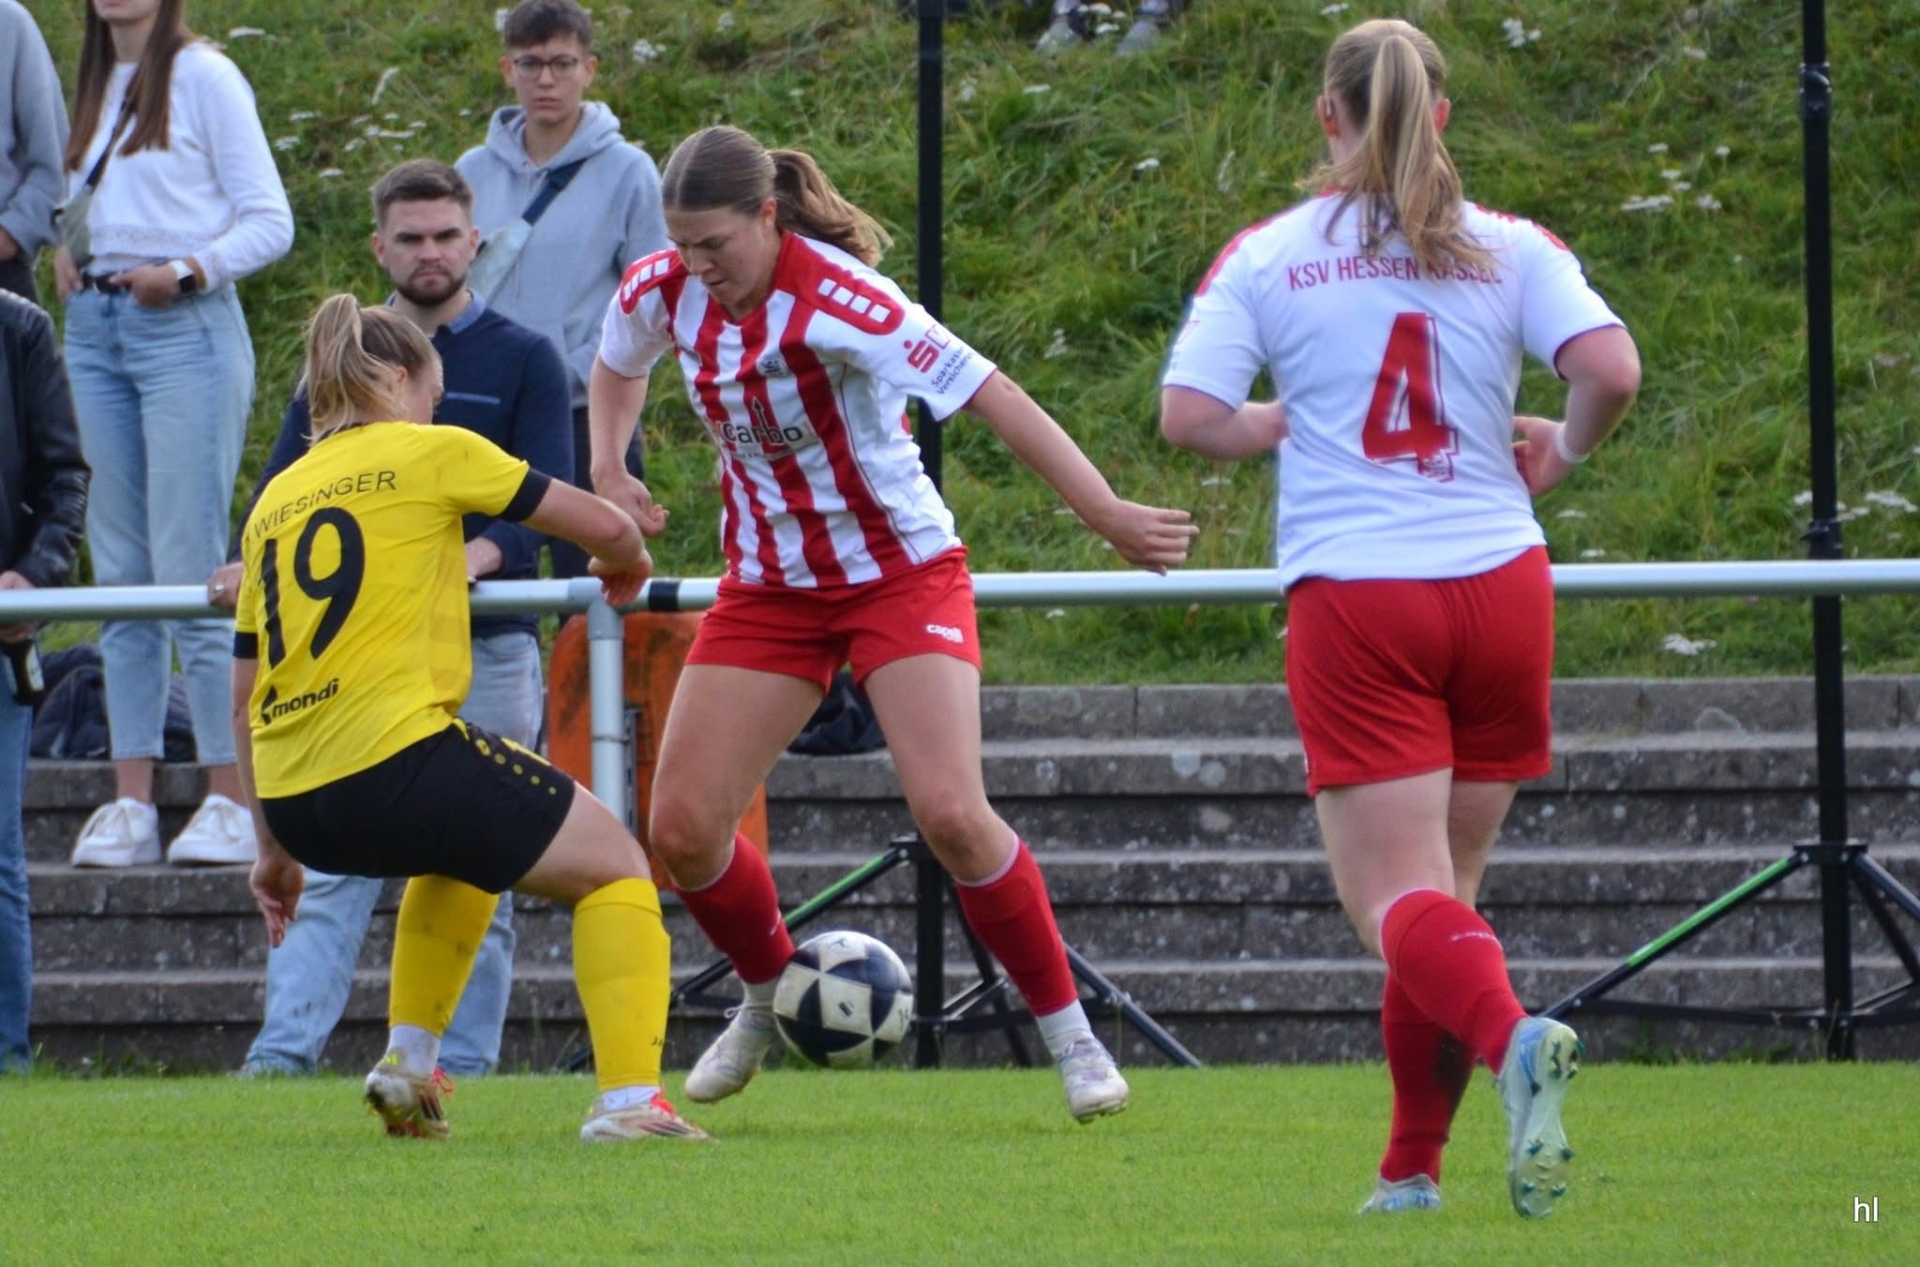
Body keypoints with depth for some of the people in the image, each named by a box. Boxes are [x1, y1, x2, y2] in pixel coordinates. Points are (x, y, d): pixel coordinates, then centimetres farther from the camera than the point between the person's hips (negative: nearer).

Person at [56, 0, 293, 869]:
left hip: (185, 330, -7)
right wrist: (68, 253, 4)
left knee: (190, 570, -10)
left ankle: (232, 799, -7)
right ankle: (131, 804, 4)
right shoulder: (96, 85, 17)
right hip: (96, 330, 7)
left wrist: (188, 271, -19)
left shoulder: (203, 78, -3)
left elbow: (269, 223, -5)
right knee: (120, 574, 4)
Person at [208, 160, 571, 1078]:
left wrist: (478, 556, -26)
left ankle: (463, 1063, 3)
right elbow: (287, 482, 6)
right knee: (328, 864, -7)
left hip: (486, 648, -2)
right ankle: (283, 1054, -15)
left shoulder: (522, 361, 6)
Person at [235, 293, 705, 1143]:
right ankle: (628, 1098, -9)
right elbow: (604, 525, 7)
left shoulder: (274, 501, 20)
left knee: (465, 846, 37)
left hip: (294, 800, 7)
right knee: (613, 865, 9)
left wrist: (274, 846, 29)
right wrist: (628, 563, 31)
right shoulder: (429, 453, 4)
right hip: (395, 759, -7)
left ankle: (410, 1058, 26)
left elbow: (244, 698, 22)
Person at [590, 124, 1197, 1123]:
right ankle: (769, 1000, 26)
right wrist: (608, 471, -1)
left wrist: (1106, 514, -35)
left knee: (950, 813, -21)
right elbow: (618, 365, 18)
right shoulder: (663, 292, -7)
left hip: (901, 574, -5)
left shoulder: (840, 302, -26)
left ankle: (1069, 1034, -4)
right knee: (682, 829, -3)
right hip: (768, 586, 5)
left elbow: (994, 399, -29)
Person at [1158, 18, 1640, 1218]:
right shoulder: (1512, 249, 3)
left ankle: (1510, 1035, -36)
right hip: (1499, 581, 2)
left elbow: (1190, 415, -7)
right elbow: (1612, 369, -11)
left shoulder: (1264, 257, 2)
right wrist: (1561, 450, 9)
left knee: (1398, 896, -5)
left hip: (1352, 596, -2)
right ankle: (1412, 1169, 13)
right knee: (1447, 885, 14)